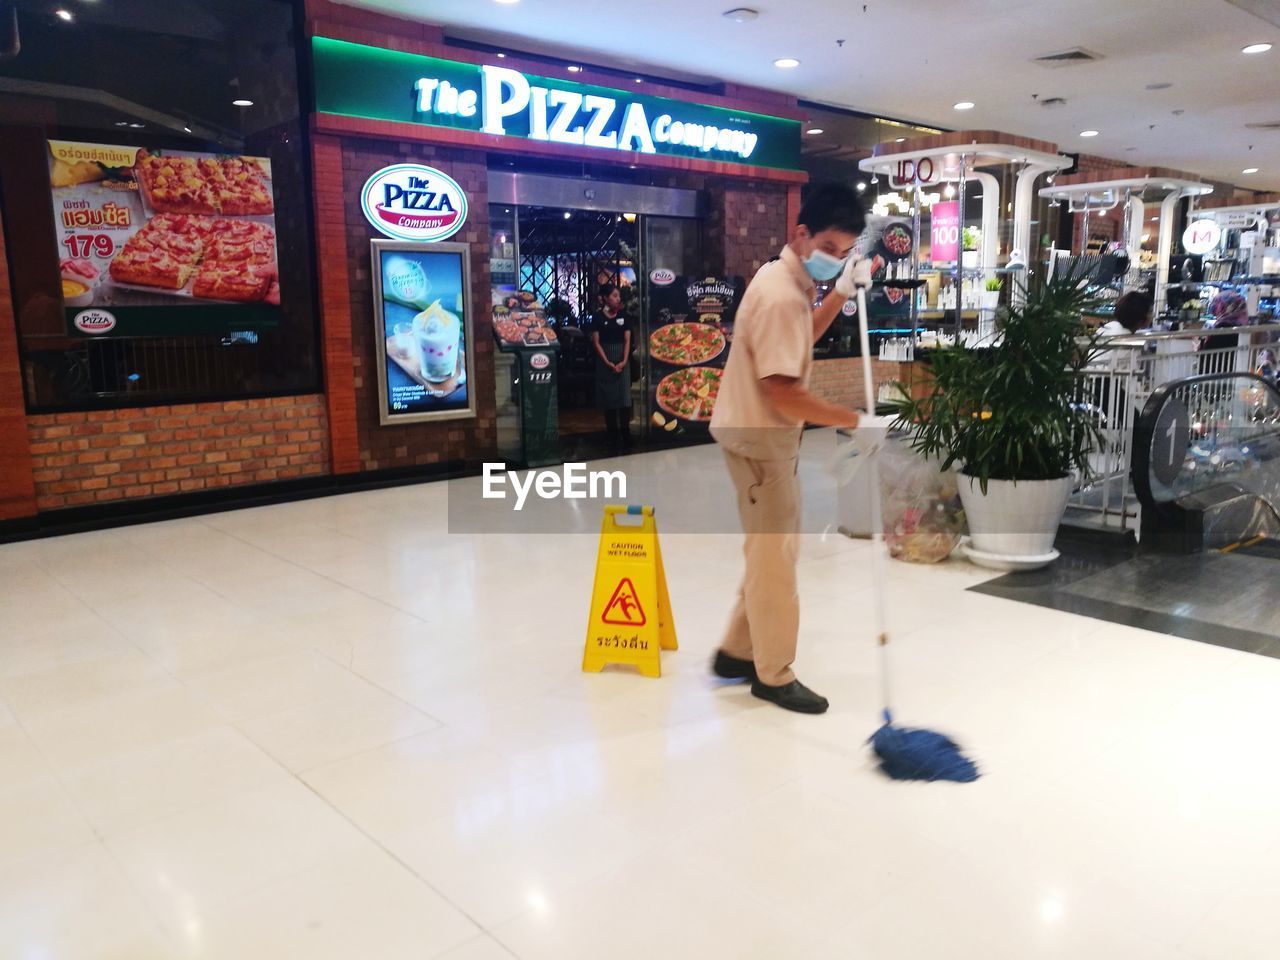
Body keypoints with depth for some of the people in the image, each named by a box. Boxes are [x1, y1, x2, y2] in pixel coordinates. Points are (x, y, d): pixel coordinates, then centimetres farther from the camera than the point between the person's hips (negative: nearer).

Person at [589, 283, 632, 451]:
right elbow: (596, 342, -5)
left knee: (624, 397, -3)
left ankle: (626, 435, 2)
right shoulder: (598, 317, -4)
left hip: (622, 359, 2)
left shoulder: (623, 315, 4)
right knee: (609, 398, 3)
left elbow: (627, 340, 2)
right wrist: (608, 363, -12)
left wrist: (624, 361, -12)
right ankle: (613, 436, 10)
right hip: (605, 360, -2)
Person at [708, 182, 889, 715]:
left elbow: (803, 337, 26)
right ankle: (775, 676, 14)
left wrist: (843, 291, 12)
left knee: (771, 547, 18)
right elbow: (783, 391, -27)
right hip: (759, 437, -10)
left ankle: (736, 651, 30)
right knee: (773, 553, 0)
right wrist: (858, 421, -22)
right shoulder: (781, 296, -23)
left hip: (765, 433, 10)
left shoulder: (788, 280, 9)